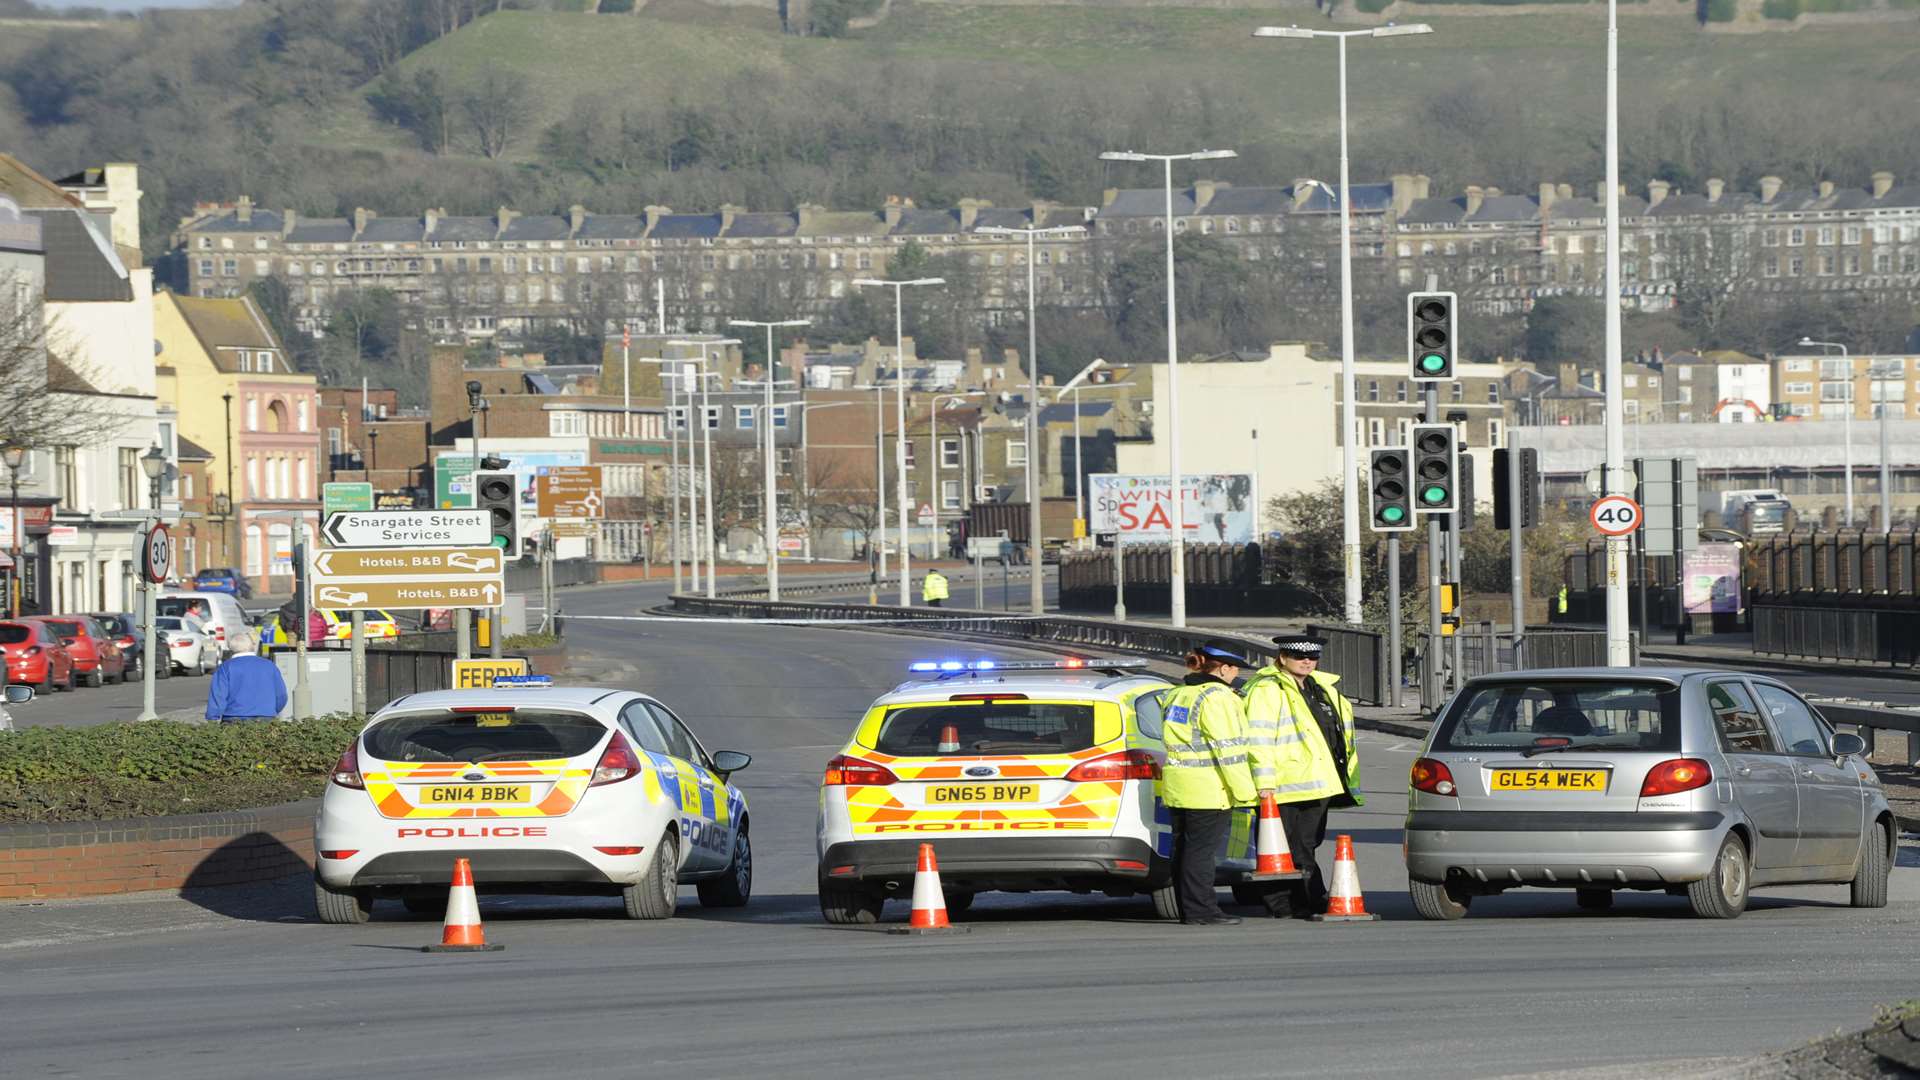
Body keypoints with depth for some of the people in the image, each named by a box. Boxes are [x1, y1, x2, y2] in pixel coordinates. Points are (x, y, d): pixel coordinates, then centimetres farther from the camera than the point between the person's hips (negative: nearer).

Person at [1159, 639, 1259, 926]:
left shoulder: (1178, 695, 16)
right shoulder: (1217, 698, -13)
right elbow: (1228, 749, -16)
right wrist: (1244, 792, -13)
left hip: (1177, 786, 9)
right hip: (1209, 790, -9)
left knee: (1184, 847, 11)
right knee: (1202, 850, -6)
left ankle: (1189, 910, 16)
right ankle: (1200, 910, -6)